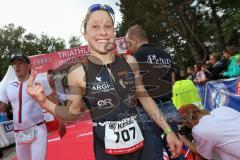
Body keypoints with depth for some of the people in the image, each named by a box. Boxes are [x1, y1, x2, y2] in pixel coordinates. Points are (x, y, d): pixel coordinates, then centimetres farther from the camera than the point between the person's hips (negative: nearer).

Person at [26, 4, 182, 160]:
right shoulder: (78, 73, -14)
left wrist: (168, 131, 7)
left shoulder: (129, 61, -7)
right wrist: (44, 102, -18)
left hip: (139, 143, 3)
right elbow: (73, 113, -1)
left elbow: (145, 98, 4)